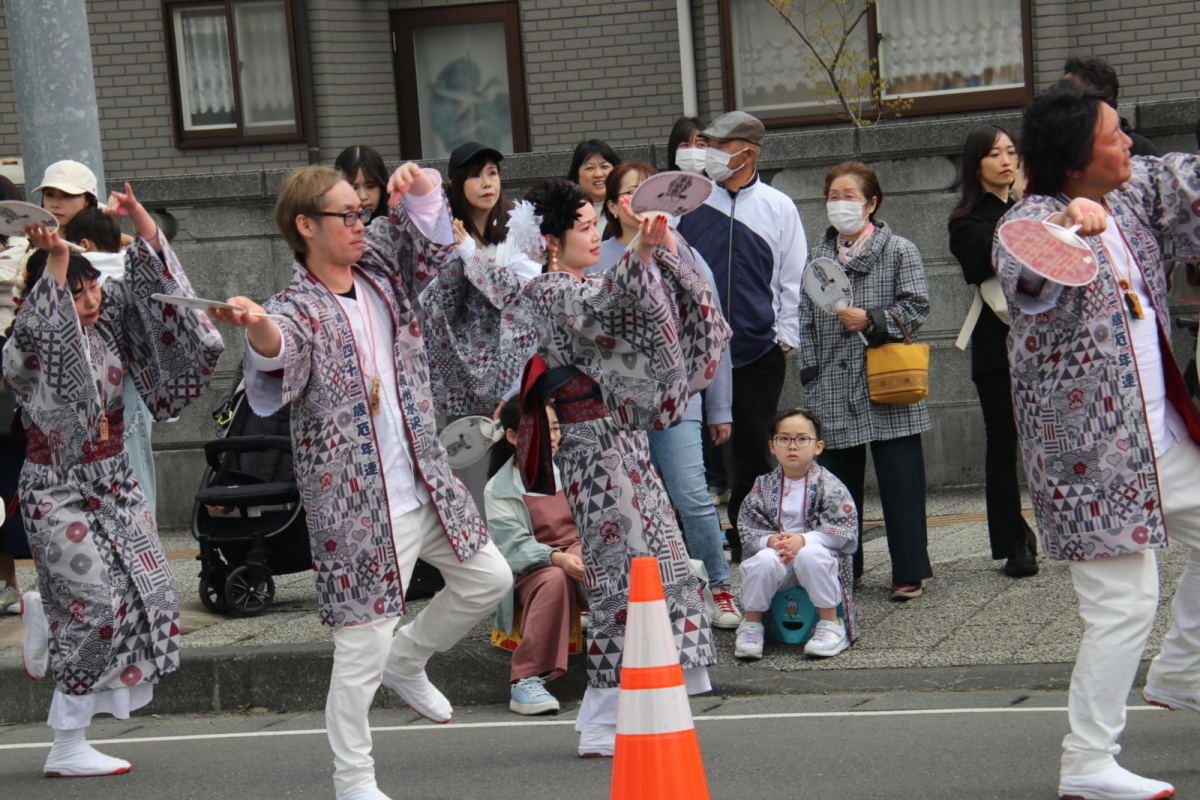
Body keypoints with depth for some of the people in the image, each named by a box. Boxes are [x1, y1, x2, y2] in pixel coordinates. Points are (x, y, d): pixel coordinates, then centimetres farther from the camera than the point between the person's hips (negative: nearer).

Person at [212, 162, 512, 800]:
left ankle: (407, 663, 39)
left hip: (426, 485, 7)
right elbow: (280, 352, -35)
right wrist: (258, 328, -59)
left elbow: (427, 233, 16)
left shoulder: (382, 269, 7)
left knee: (487, 578, 20)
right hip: (357, 506, -7)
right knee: (361, 650, -4)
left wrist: (419, 187, -7)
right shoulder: (298, 310, -15)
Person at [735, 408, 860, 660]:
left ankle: (831, 623, -19)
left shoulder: (829, 486, -3)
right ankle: (751, 624, -11)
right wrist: (770, 541, -21)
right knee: (764, 560, -30)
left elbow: (845, 531, -12)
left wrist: (804, 540, -24)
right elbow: (747, 532, 0)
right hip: (778, 560, 2)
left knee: (811, 555, -35)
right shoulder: (763, 487, 6)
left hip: (818, 555, -2)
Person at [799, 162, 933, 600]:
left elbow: (915, 307, -4)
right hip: (833, 390, 4)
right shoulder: (817, 257, 13)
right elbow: (806, 320, 12)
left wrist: (872, 320, -16)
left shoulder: (899, 251, 3)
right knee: (838, 481, 7)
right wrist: (811, 374, 5)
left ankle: (909, 572, 5)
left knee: (900, 481, -2)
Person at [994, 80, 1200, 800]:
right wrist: (1065, 225, -61)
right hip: (1091, 448, -9)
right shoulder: (1032, 220, -19)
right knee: (1126, 601, -8)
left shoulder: (1130, 195, 7)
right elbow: (1026, 271, -42)